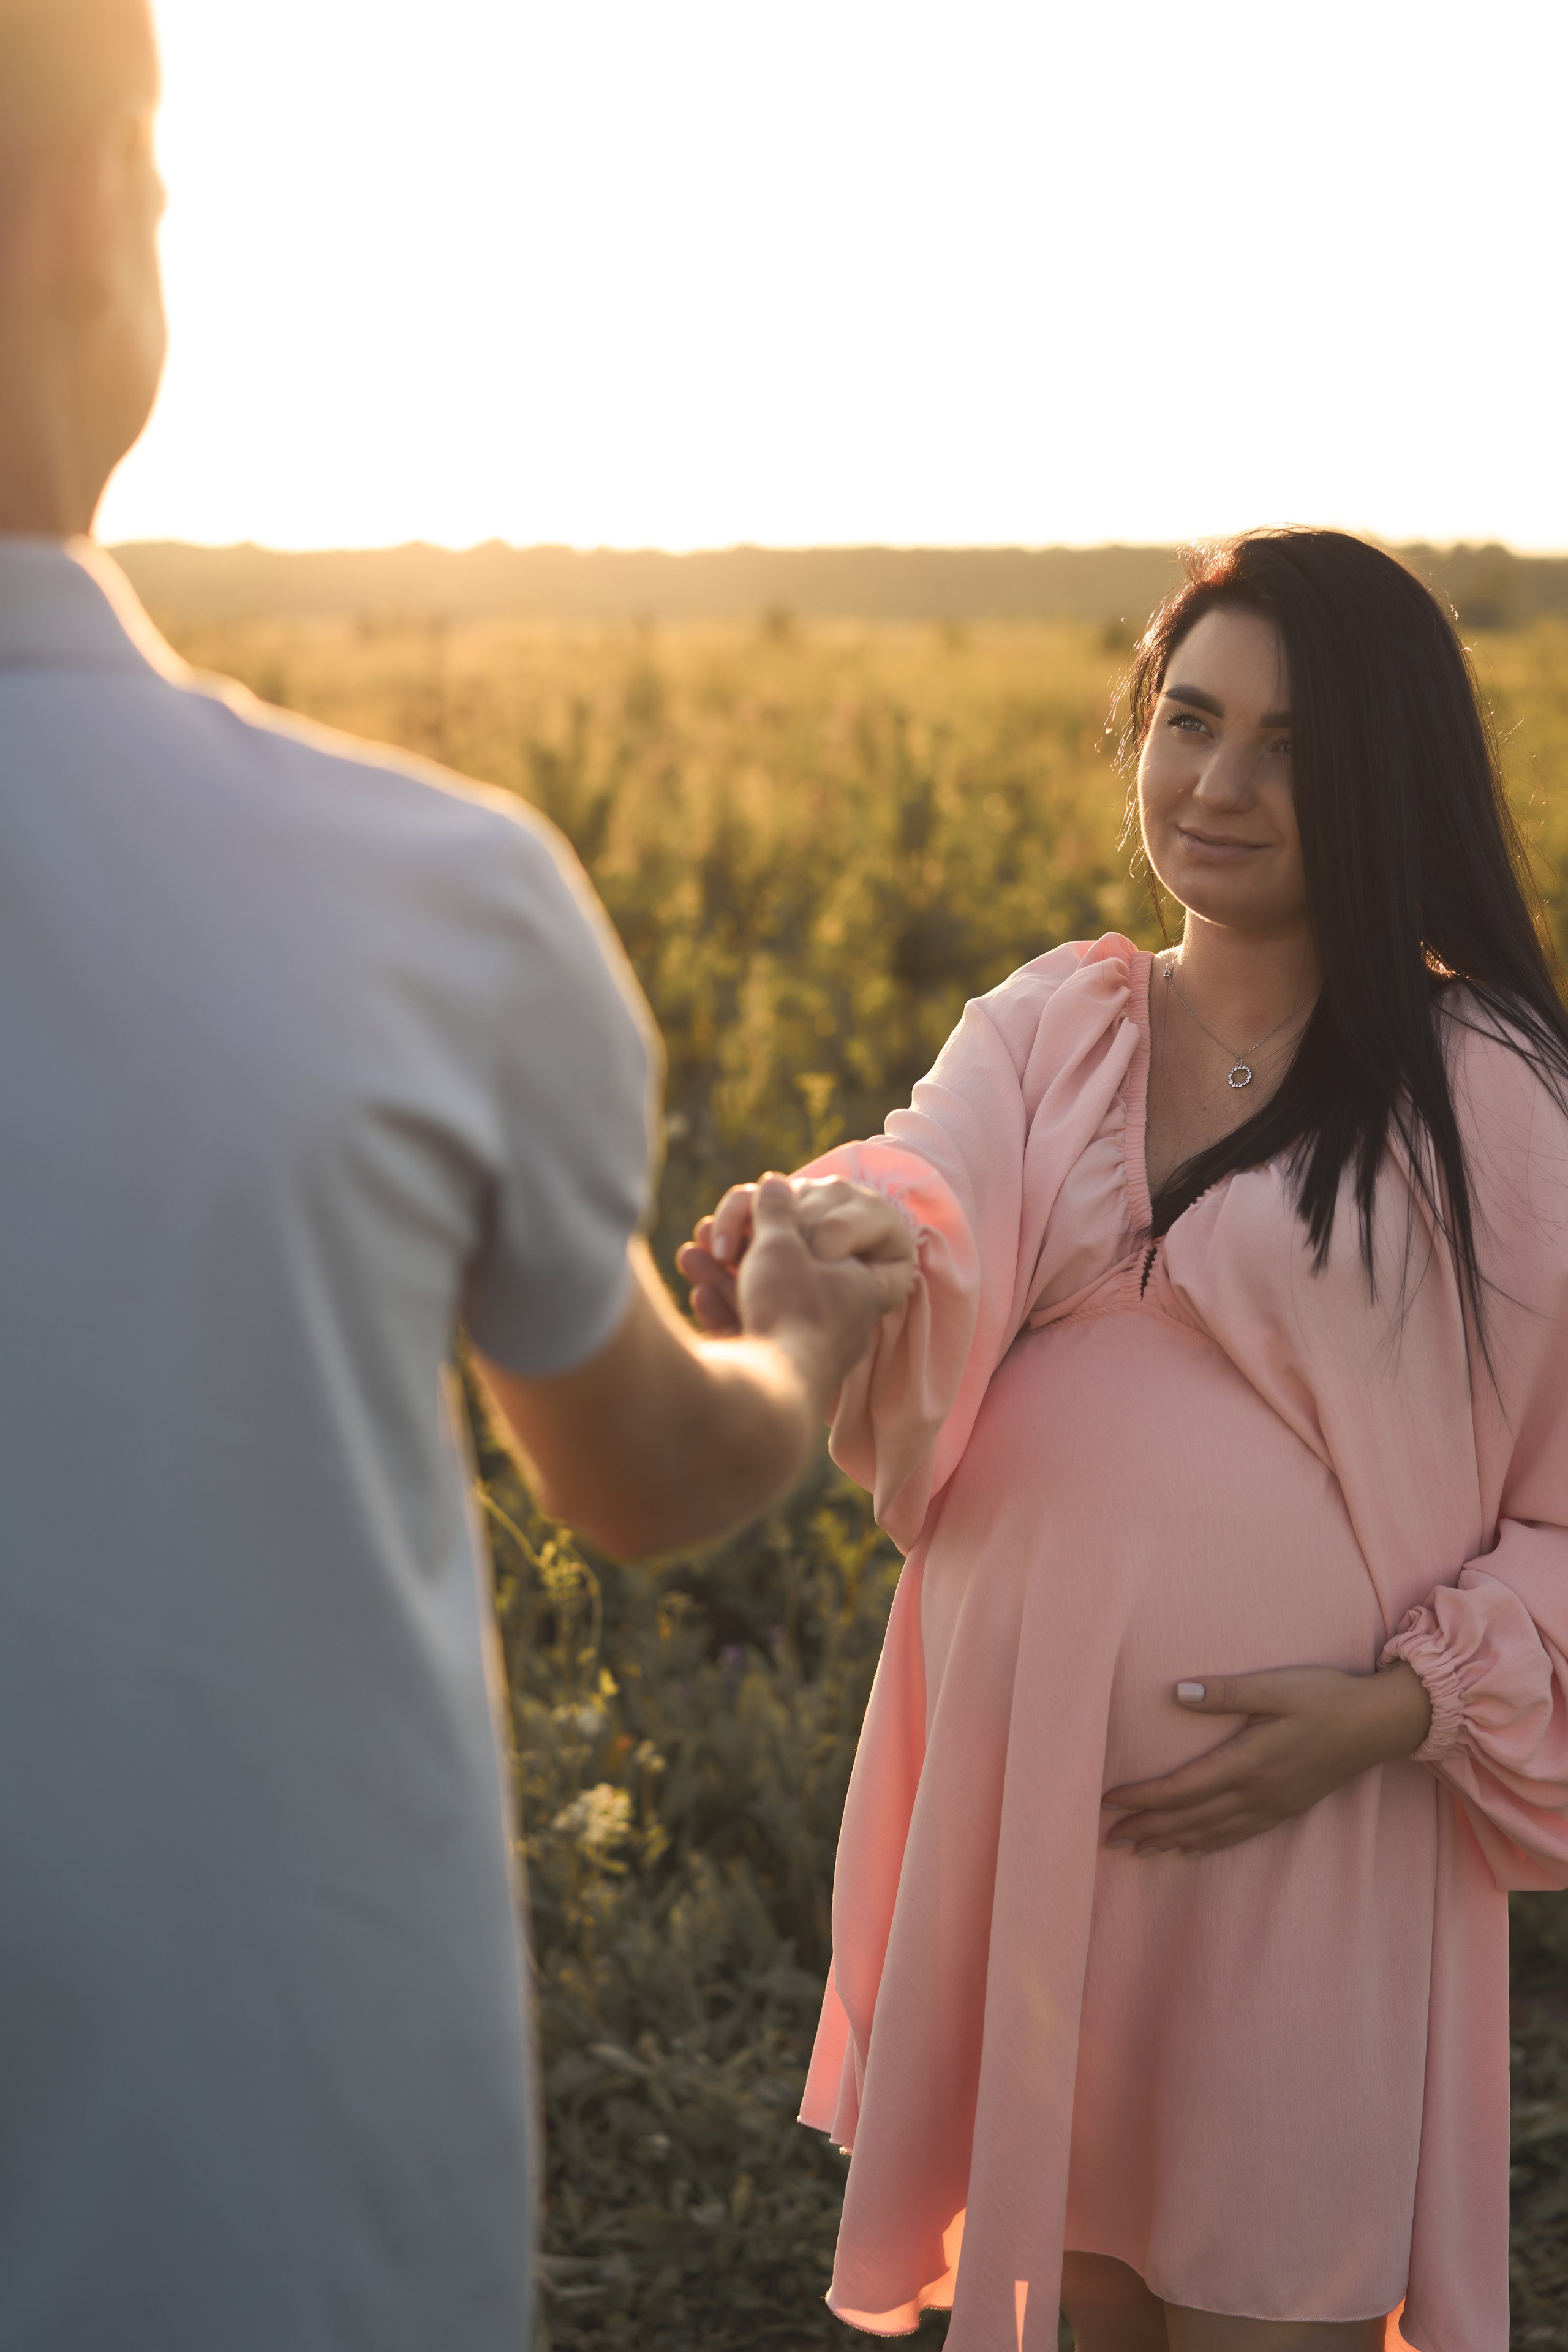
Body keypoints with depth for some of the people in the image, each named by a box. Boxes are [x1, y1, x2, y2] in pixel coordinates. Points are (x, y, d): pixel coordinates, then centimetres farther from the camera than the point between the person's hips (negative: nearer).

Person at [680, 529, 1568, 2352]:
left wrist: (1399, 1706, -15)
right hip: (1022, 1791, 4)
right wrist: (826, 1242, -37)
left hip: (1312, 1818, -3)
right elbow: (929, 1215, -15)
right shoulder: (1045, 1029, 5)